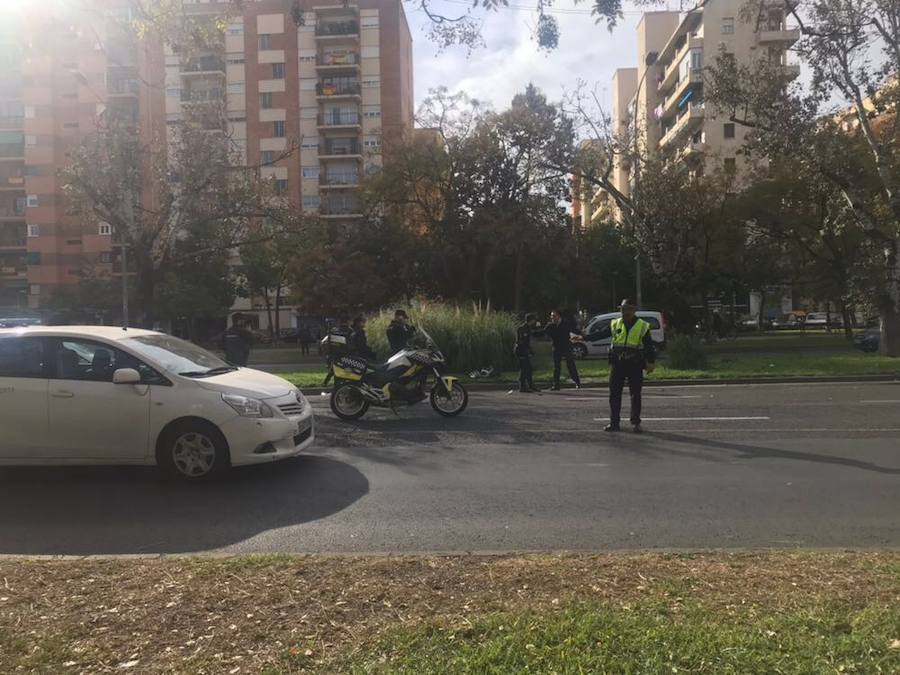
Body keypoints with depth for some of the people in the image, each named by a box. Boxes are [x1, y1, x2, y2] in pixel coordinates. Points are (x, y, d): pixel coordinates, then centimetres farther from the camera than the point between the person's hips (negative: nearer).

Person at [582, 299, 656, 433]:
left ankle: (636, 423, 12)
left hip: (635, 365, -2)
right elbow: (600, 334, 8)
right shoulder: (615, 324, 7)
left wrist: (651, 362, -8)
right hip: (617, 364, 3)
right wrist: (583, 338, 0)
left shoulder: (643, 326, 0)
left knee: (635, 395, 2)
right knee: (614, 394, 3)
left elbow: (649, 346, 1)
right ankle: (614, 423, 12)